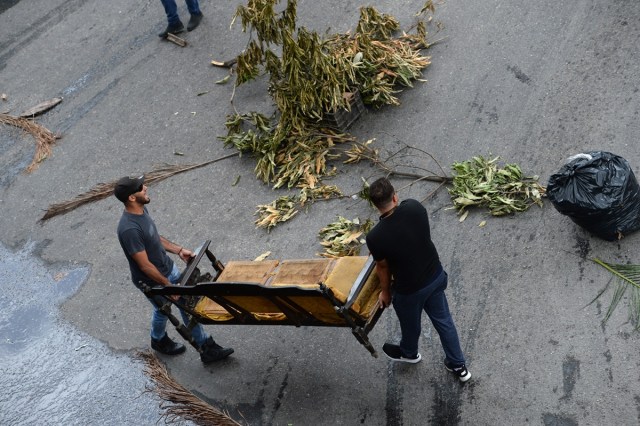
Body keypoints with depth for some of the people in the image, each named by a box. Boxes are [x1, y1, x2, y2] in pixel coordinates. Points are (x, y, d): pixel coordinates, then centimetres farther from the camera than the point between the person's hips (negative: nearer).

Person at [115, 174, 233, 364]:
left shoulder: (141, 209, -7)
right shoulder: (129, 229, -36)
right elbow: (145, 266, -29)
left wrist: (178, 250, 4)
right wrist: (168, 285, -21)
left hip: (168, 267, 8)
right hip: (152, 281, -8)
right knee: (163, 310, 19)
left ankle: (207, 348, 28)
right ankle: (159, 341, 52)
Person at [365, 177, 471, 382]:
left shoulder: (375, 237, -30)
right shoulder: (414, 207, -18)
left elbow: (383, 267, -11)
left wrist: (386, 292, 9)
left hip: (410, 289, -4)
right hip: (436, 276, 4)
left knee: (410, 325, 27)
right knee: (443, 320, 26)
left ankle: (409, 353, 59)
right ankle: (458, 365, 43)